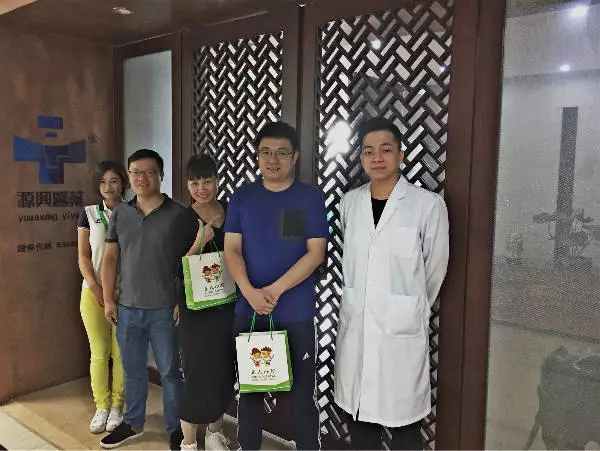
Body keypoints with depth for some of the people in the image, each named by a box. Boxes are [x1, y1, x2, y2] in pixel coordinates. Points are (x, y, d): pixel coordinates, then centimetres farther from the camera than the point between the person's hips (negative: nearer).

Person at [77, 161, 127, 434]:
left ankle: (117, 405, 18)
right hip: (94, 291, 1)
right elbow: (83, 255, 4)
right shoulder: (89, 214, 6)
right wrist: (96, 288, -8)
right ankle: (101, 406, 19)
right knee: (99, 352, 5)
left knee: (121, 351, 3)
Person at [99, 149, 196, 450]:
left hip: (165, 310, -3)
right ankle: (133, 423, 36)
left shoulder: (179, 214, -5)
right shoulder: (120, 213, 6)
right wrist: (108, 300, 4)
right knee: (133, 369, 17)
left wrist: (184, 302, -8)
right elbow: (110, 258, 8)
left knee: (170, 372, 8)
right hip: (127, 308, 4)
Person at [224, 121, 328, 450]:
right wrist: (250, 292, -15)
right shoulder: (242, 197, 5)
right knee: (249, 388, 14)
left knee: (302, 391, 6)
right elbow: (232, 250, 0)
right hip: (248, 311, 2)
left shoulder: (311, 198, -2)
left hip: (296, 313, -2)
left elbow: (315, 253, -8)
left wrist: (275, 290, -16)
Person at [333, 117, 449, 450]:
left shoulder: (428, 204, -10)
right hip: (354, 326, 4)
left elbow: (434, 269, 0)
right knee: (358, 417, 15)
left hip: (402, 330, -4)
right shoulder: (350, 202, 4)